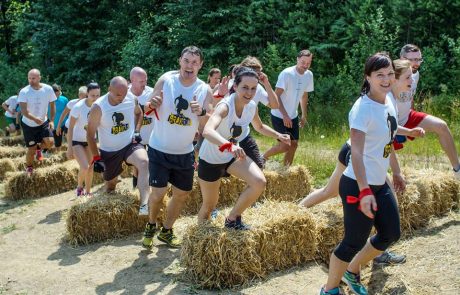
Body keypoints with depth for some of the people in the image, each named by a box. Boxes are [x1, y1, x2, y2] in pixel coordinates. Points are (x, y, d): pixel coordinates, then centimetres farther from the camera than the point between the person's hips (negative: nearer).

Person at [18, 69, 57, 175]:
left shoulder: (48, 89, -12)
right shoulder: (24, 92, -20)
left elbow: (52, 105, 1)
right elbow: (23, 111, -27)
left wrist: (51, 120, -7)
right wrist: (35, 119, -43)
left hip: (44, 122, 2)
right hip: (28, 125, -2)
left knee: (50, 142, -20)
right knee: (31, 150, 4)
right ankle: (28, 168, 34)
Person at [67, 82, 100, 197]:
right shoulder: (78, 107, -25)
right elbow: (71, 127, -17)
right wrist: (69, 146, -17)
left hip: (90, 140, 4)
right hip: (77, 141, -4)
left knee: (90, 167, 9)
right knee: (85, 167, -17)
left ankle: (87, 192, 27)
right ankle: (79, 187, 11)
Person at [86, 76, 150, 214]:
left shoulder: (132, 99, -9)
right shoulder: (98, 107, -18)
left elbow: (138, 113, 16)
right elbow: (90, 134, -9)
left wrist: (136, 131, 1)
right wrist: (96, 158, -9)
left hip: (130, 144, 1)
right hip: (108, 151, 0)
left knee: (144, 162, -32)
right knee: (110, 185, 13)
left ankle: (144, 204, -45)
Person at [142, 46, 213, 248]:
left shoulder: (205, 91, -7)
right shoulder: (165, 81, -10)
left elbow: (207, 128, -8)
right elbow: (147, 109, -3)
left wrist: (201, 112, -28)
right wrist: (153, 104, -26)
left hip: (185, 153, 3)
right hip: (159, 150, -3)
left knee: (182, 194, 11)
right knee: (158, 193, -9)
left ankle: (166, 230, 34)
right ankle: (151, 226, 22)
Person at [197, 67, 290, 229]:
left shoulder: (252, 106, -11)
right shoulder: (225, 106, -32)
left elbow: (260, 126, 14)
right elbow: (207, 131, -52)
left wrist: (278, 135, 1)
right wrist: (229, 146, -67)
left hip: (233, 155, 5)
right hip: (211, 159, -5)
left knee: (259, 182, -17)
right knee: (209, 206, 7)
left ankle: (233, 218, 4)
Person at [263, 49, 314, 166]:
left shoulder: (309, 75, -1)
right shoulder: (286, 74, -22)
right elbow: (276, 96, -22)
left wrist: (304, 115, 14)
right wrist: (285, 115, -25)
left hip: (293, 116, 7)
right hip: (279, 116, -7)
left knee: (294, 144, 7)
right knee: (285, 145, -10)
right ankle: (263, 158, 13)